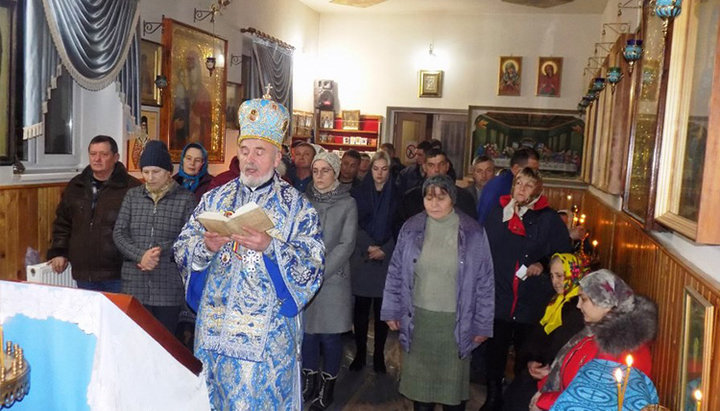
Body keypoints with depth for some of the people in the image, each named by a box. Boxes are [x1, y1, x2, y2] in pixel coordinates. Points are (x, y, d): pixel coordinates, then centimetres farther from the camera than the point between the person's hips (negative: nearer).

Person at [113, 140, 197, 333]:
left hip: (169, 288, -2)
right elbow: (119, 233, 4)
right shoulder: (132, 195, 11)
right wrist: (140, 256, -12)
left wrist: (162, 251, -17)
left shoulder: (185, 199, 1)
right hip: (134, 286, 3)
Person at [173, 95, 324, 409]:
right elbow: (182, 249, 5)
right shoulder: (214, 199, 9)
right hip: (215, 331, 4)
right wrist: (207, 247, -16)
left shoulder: (296, 206, -3)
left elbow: (313, 265, -12)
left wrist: (270, 247, -26)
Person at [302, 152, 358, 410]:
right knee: (307, 331, 9)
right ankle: (309, 379, 26)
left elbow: (346, 245, -7)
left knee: (330, 335, 3)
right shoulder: (304, 200, 6)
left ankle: (327, 385, 19)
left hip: (333, 279, -2)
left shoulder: (347, 204, -2)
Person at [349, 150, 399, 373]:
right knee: (361, 307, 2)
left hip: (387, 258, 0)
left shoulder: (396, 194, 4)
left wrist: (384, 250, -8)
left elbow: (399, 229, 3)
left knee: (382, 309, 3)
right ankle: (360, 353, 15)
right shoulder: (359, 192, 4)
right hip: (361, 258, 0)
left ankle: (379, 355, 15)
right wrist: (368, 247, -11)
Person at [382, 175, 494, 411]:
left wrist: (482, 324, -3)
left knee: (452, 381, 11)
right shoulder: (411, 228, -2)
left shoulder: (473, 233, -8)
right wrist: (392, 311, 3)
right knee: (419, 378, 15)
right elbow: (395, 273, 4)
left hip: (454, 321, -2)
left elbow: (484, 282, -4)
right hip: (418, 318, 2)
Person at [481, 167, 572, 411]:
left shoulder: (548, 219, -6)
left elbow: (564, 255, -1)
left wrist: (543, 265, -16)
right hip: (498, 298, 3)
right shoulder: (498, 213, 3)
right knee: (494, 352, 12)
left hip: (531, 302, -2)